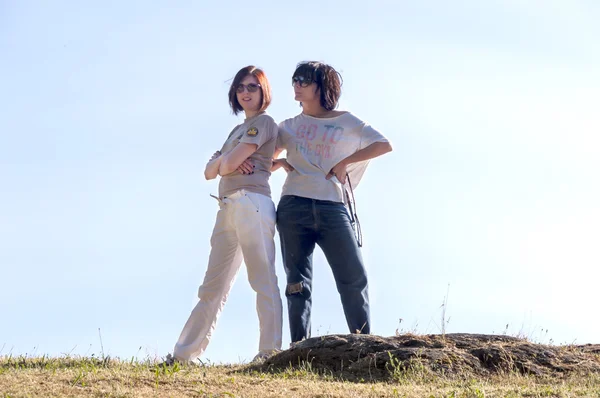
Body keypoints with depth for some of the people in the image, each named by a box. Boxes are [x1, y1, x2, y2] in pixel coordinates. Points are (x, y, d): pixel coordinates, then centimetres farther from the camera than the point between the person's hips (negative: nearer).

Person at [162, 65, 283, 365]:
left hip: (251, 203, -9)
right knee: (212, 287, 10)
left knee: (263, 280, -13)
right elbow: (210, 171, 17)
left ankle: (270, 352, -19)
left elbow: (229, 165, -10)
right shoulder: (238, 130, 27)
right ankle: (183, 355, 12)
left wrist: (227, 162, 12)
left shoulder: (263, 122, 0)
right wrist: (225, 160, -2)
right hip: (227, 207, 9)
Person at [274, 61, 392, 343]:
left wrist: (344, 163, -4)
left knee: (354, 279, -9)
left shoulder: (345, 122, 9)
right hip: (294, 207, 2)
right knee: (297, 283, -1)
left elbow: (384, 145, 1)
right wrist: (280, 163, 3)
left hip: (333, 207, -2)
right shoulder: (289, 127, 17)